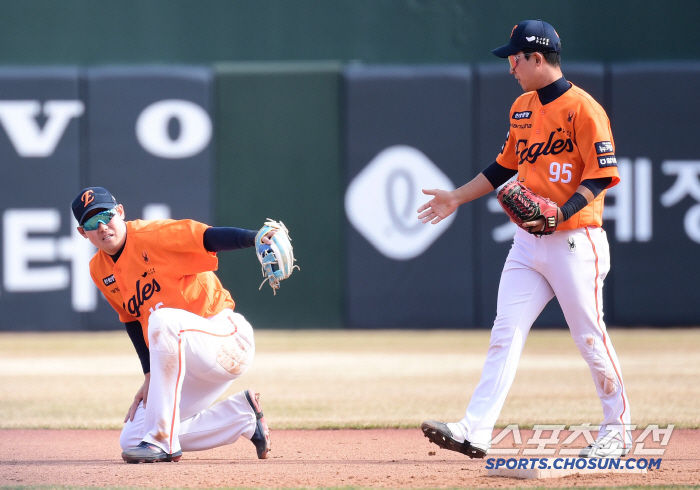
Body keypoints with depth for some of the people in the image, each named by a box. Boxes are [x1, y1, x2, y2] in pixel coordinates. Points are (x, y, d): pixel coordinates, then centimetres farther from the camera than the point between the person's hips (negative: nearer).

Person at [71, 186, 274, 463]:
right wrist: (151, 375, 6)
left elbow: (211, 238, -28)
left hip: (228, 341, -8)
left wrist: (255, 238, -47)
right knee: (131, 439, 2)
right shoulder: (99, 270, 7)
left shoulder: (154, 236, -14)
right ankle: (242, 416, 10)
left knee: (163, 319, -38)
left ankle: (162, 441, -31)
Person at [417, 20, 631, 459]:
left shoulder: (583, 109, -12)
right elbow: (505, 166, 24)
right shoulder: (522, 108, 13)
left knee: (590, 337, 0)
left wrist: (560, 214, -26)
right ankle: (475, 432, -9)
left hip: (575, 241, -7)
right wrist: (457, 198, 22)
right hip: (528, 241, 7)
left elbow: (602, 176, -15)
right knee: (505, 334, -2)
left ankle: (618, 430, 16)